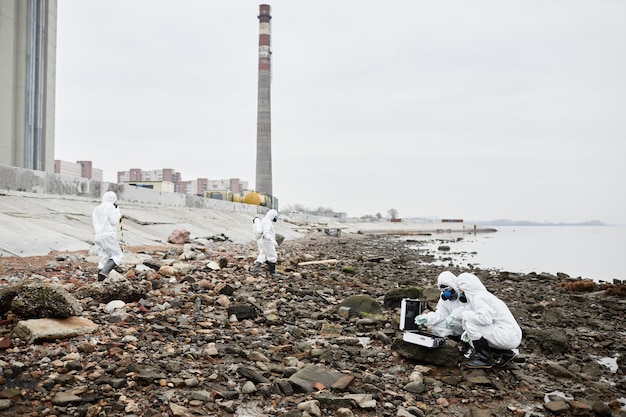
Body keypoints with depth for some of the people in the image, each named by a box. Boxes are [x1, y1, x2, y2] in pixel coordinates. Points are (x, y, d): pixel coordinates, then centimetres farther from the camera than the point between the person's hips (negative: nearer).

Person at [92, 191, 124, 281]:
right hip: (108, 236, -7)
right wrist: (118, 211, 7)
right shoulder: (110, 207, -2)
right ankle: (104, 272, -21)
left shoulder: (96, 209, 22)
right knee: (117, 255, -2)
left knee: (103, 259, 9)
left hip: (98, 236, 7)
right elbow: (114, 222, -8)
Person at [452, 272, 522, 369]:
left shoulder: (478, 297, -14)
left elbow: (486, 319, -28)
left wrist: (465, 314, -14)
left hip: (508, 337, -10)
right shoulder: (482, 295, 17)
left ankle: (484, 358, -4)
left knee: (470, 322, -15)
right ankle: (505, 354, 14)